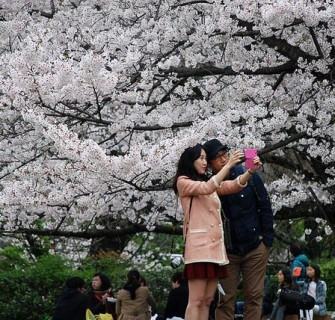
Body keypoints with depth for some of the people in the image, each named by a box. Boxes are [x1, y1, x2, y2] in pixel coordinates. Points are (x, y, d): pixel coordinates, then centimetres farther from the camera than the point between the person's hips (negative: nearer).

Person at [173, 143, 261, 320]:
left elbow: (235, 186, 9)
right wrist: (228, 165, -18)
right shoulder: (183, 182, 2)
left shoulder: (210, 183, 22)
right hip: (199, 245, -7)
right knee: (196, 300, -12)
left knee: (207, 300, 4)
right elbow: (206, 189, -15)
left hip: (215, 245, 7)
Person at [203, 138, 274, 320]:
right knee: (225, 299, -1)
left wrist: (268, 240, -2)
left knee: (254, 296, 1)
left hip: (255, 248, 0)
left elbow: (265, 208, 1)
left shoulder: (249, 176, -5)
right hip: (227, 250, 0)